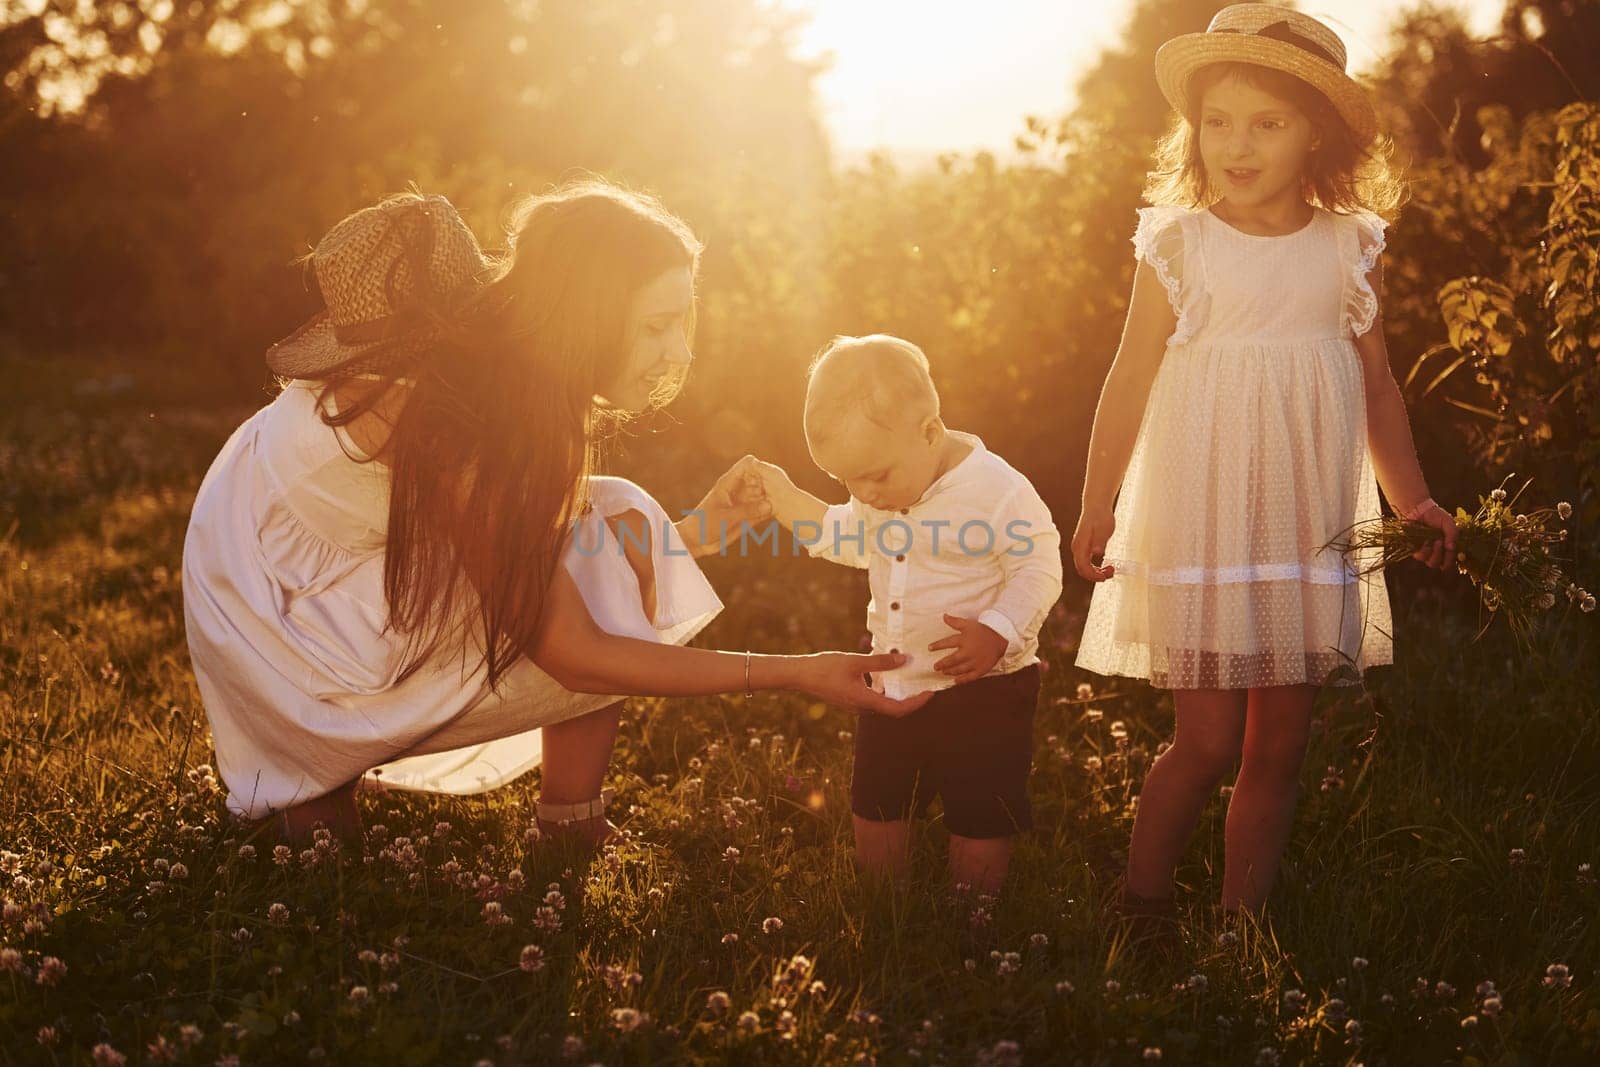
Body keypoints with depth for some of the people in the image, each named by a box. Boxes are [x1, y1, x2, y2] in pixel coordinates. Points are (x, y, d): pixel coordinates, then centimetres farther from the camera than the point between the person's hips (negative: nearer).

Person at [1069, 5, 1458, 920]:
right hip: (1200, 524, -3)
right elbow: (1131, 381, 1)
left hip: (1312, 527, 3)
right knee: (1208, 741, -3)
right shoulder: (1177, 243, -3)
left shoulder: (1352, 246, 3)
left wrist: (1412, 498, 6)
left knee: (1281, 745, 7)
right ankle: (1141, 910, 18)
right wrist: (1098, 507, -1)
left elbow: (1377, 383, 11)